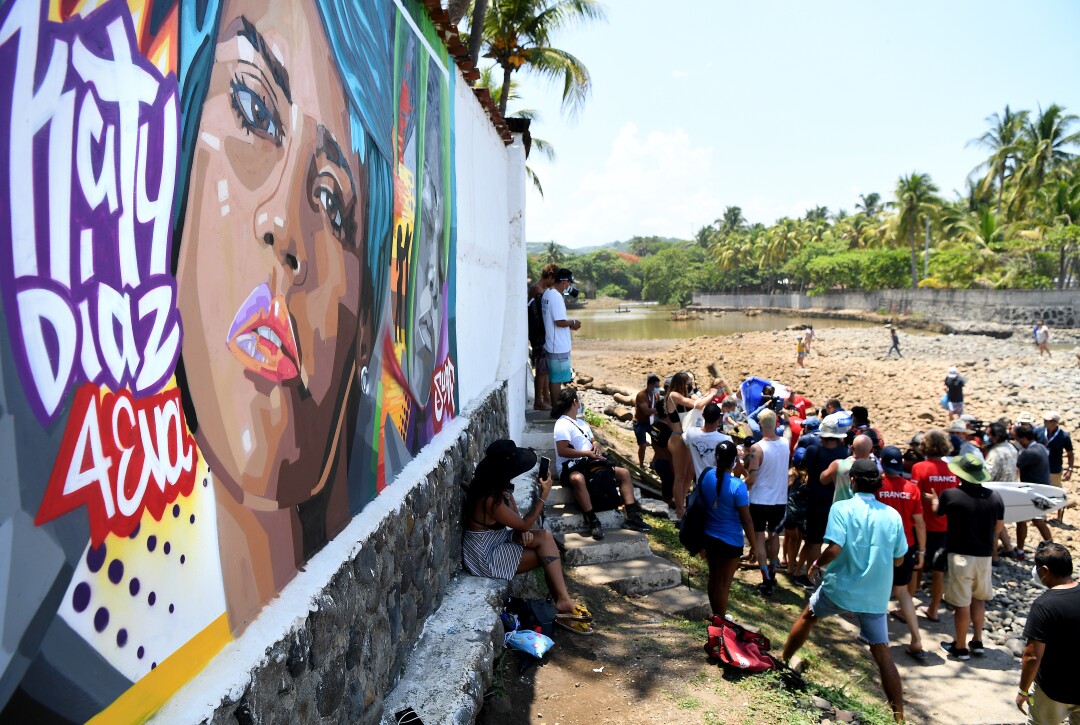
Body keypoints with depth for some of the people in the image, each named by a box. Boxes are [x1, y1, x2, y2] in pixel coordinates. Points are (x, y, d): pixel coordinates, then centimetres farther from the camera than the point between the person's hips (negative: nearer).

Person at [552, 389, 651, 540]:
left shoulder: (581, 422, 21)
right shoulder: (562, 424, -8)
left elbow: (593, 441, 25)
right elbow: (562, 451, -19)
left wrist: (596, 445, -1)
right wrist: (588, 453, -20)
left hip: (588, 464, 9)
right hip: (570, 467, -9)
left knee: (624, 473, 3)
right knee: (578, 479, -44)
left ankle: (632, 517, -1)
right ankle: (592, 521, -40)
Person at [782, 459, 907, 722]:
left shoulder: (842, 508, -12)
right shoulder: (892, 515, 0)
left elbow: (834, 548, -22)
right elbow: (898, 560, 7)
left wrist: (817, 564, -3)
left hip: (840, 587, -2)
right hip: (876, 596, 2)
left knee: (808, 617, 24)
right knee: (882, 653, 10)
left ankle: (782, 663, 37)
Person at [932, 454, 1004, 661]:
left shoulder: (950, 495, -17)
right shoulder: (994, 497, -5)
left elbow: (937, 511, 5)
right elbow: (999, 527, 8)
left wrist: (934, 499, 27)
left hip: (960, 555, -4)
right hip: (984, 556, 5)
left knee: (961, 603, 5)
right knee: (979, 599, 21)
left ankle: (960, 647, 15)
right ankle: (977, 642, 28)